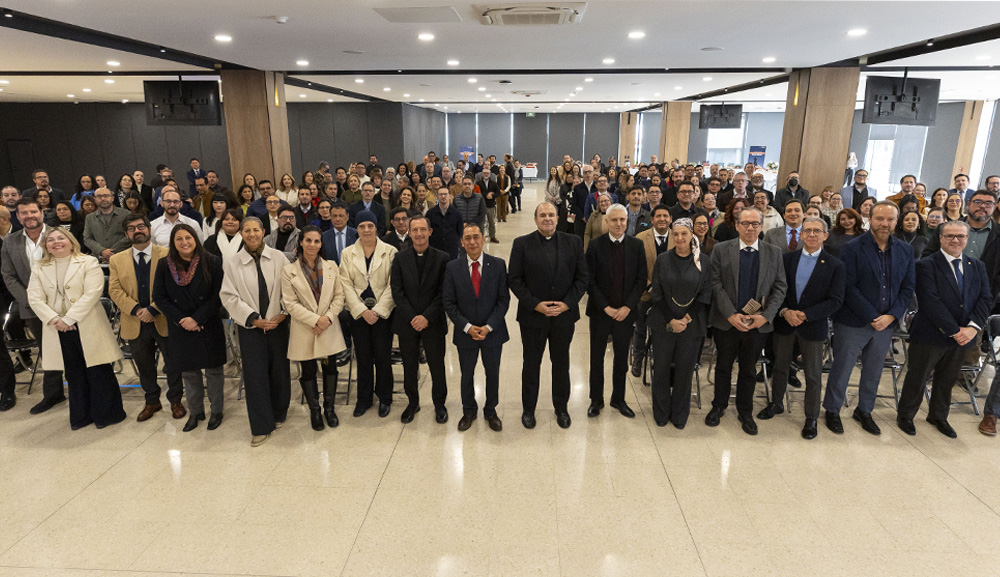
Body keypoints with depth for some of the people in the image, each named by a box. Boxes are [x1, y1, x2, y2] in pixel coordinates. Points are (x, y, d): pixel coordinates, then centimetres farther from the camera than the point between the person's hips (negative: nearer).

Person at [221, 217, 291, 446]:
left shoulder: (278, 258, 0)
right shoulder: (231, 264, 0)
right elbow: (229, 297, -3)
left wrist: (283, 313, -10)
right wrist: (254, 319, -10)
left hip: (278, 324, 1)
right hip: (250, 327, 0)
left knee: (279, 371, 8)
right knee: (255, 376, 1)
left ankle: (279, 415, 30)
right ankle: (261, 427, 12)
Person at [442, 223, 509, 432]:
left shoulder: (498, 265, -6)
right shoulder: (452, 267, -5)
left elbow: (503, 299, -7)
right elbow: (448, 302, -5)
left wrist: (489, 326, -16)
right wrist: (467, 327, -14)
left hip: (493, 332, 0)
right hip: (465, 334, 0)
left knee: (493, 374, 15)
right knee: (467, 375, 16)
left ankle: (491, 411, 37)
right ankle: (469, 411, 38)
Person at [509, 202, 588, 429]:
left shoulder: (573, 242, 2)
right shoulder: (522, 244, -3)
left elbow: (582, 277, 1)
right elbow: (515, 280, -6)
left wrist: (567, 303, -11)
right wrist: (535, 304, -14)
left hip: (564, 314, 2)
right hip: (533, 315, -1)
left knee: (561, 363, 15)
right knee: (531, 363, 12)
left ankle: (561, 408, 33)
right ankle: (528, 409, 29)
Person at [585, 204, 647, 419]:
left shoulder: (636, 245, 0)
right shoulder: (595, 245, -6)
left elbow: (642, 279, 0)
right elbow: (589, 280, -7)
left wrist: (627, 307, -10)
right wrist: (606, 307, -12)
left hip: (625, 312, 2)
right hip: (600, 312, -1)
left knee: (621, 358, 12)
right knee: (597, 357, 9)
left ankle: (618, 399, 29)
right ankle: (596, 400, 24)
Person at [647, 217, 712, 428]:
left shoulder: (703, 261, 0)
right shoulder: (662, 259, 0)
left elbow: (705, 294, -1)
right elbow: (657, 294, -1)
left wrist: (687, 318, -11)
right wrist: (671, 320, -10)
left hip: (692, 323, 0)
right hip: (663, 322, 0)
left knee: (685, 369, 6)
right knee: (662, 368, 6)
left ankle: (680, 414, 23)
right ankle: (661, 413, 23)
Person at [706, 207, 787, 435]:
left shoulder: (774, 253, 3)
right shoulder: (721, 250, -3)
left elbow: (780, 287, 1)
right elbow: (716, 284, -7)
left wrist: (765, 316, -12)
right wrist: (731, 314, -16)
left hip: (758, 323, 1)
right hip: (726, 321, -1)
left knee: (749, 369, 14)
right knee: (723, 366, 13)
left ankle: (745, 412, 30)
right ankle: (719, 406, 31)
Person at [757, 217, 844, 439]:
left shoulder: (835, 265, -5)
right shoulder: (788, 258, 2)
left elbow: (835, 301, -10)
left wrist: (806, 315, -19)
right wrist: (785, 311, -16)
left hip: (813, 327, -2)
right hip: (785, 324, 2)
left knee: (813, 375, 8)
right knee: (780, 367, 17)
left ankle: (811, 418, 23)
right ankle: (776, 404, 37)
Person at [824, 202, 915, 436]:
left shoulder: (905, 251, 5)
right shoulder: (852, 249, -11)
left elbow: (907, 289, 5)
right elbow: (849, 288, -14)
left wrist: (891, 316, -9)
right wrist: (872, 317, -16)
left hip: (886, 323, 5)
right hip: (853, 323, -4)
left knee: (873, 372, 17)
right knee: (842, 369, 7)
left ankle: (864, 411, 34)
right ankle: (832, 410, 24)